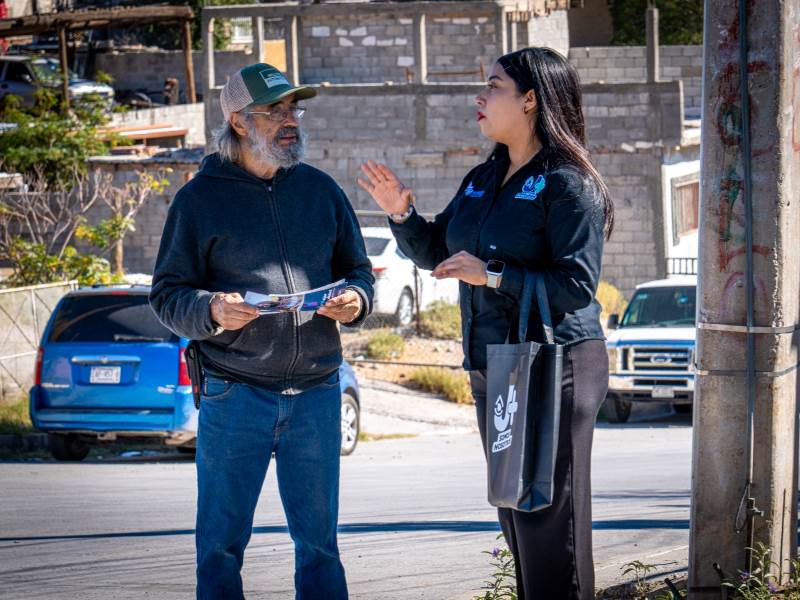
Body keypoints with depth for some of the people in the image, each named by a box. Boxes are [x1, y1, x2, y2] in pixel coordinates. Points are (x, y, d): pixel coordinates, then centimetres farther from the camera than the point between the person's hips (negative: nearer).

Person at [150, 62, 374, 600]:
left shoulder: (321, 190, 11)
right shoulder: (201, 198, 0)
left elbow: (357, 269, 19)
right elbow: (167, 293, 0)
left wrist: (356, 300, -4)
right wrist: (210, 312, -21)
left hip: (316, 392, 3)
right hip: (234, 392, -3)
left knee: (319, 539, 9)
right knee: (222, 541, 0)